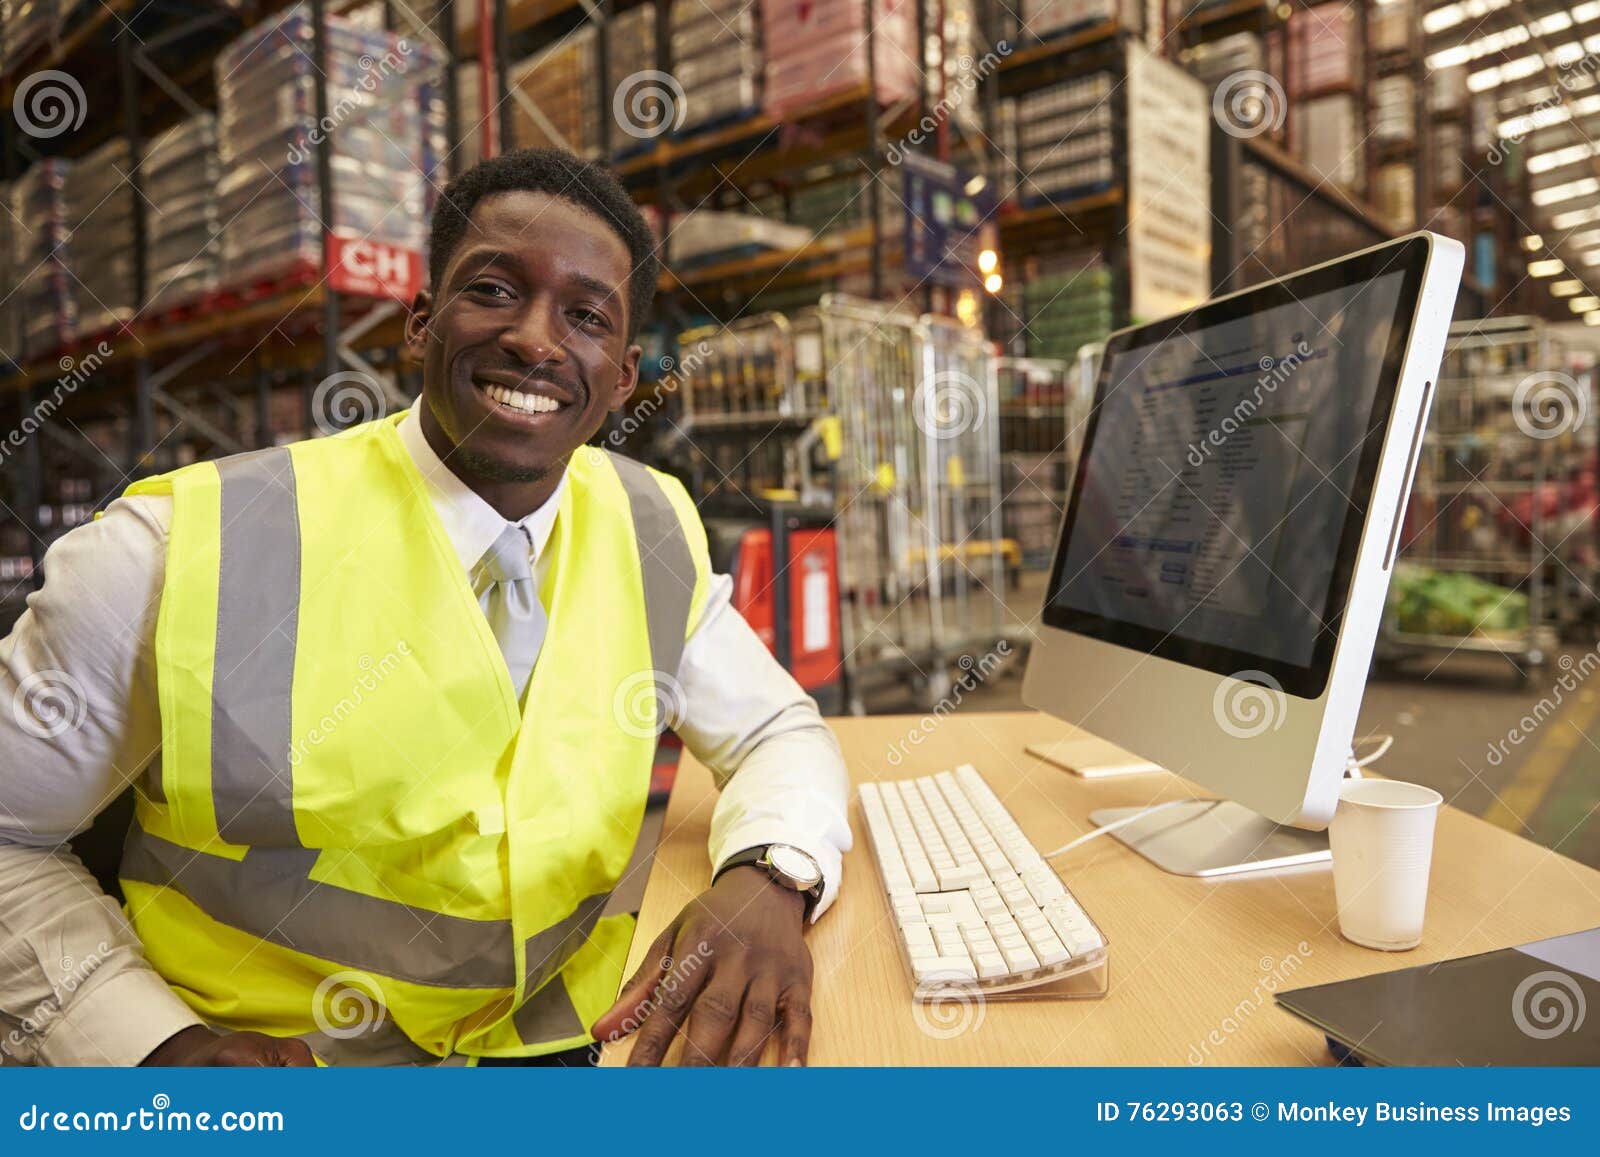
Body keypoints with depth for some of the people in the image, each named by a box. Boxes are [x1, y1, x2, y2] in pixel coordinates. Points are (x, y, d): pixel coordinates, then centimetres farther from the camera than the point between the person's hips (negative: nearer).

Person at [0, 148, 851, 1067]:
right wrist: (153, 1045, -20)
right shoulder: (182, 551, -17)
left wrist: (769, 878, -19)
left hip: (567, 1036, 1)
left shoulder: (652, 534, -6)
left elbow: (779, 733, 2)